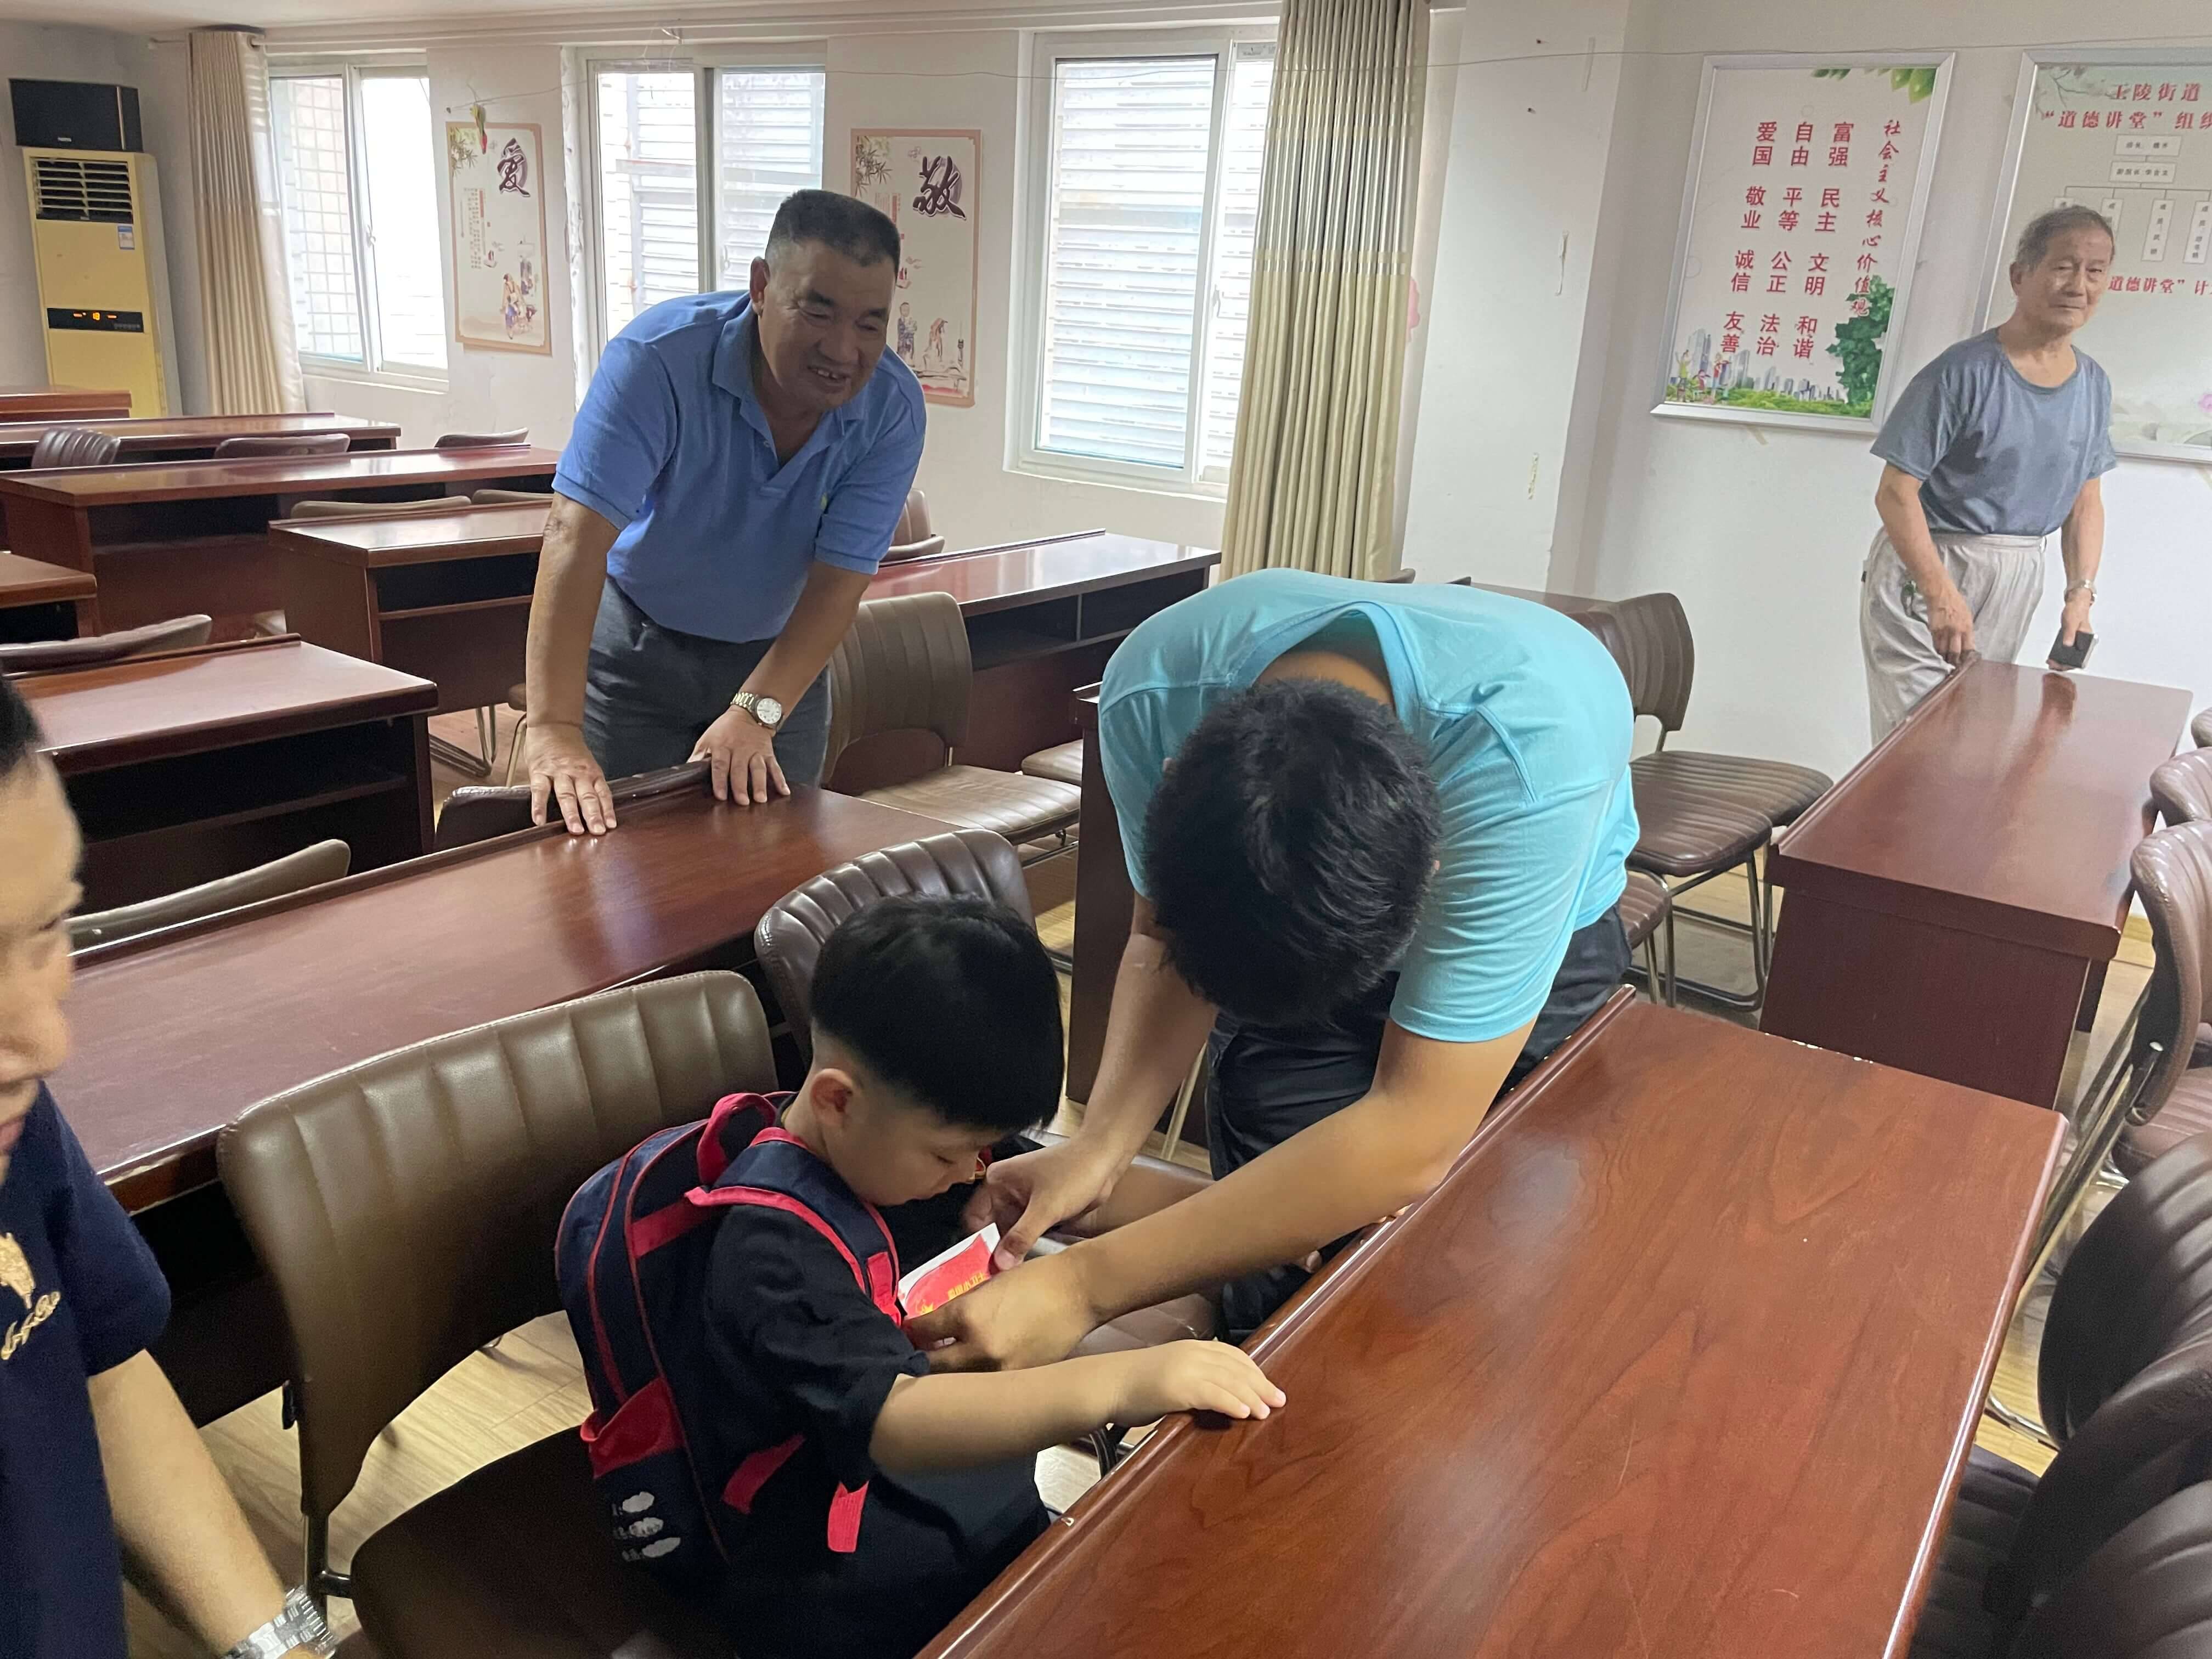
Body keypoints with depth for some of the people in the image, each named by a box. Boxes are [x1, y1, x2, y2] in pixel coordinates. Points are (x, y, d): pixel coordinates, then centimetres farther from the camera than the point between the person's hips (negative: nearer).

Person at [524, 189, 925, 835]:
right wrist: (553, 729, -46)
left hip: (778, 653, 2)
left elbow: (838, 580, -22)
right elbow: (577, 535, -36)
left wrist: (756, 713, -36)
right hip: (637, 644, -2)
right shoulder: (658, 359, -28)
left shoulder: (893, 411, -20)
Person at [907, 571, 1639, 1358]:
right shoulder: (1153, 686, -32)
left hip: (1530, 948, -1)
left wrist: (1085, 1285, -42)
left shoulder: (1536, 748, -44)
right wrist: (1097, 1146, -33)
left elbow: (1415, 1138, -42)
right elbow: (1163, 939, -15)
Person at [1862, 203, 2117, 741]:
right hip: (1925, 566, -7)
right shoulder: (1965, 372, -14)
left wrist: (2081, 592, 1)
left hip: (2015, 583, 7)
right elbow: (1895, 494, -18)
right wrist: (1941, 595, -25)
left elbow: (2086, 500, 14)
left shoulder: (2093, 385, 6)